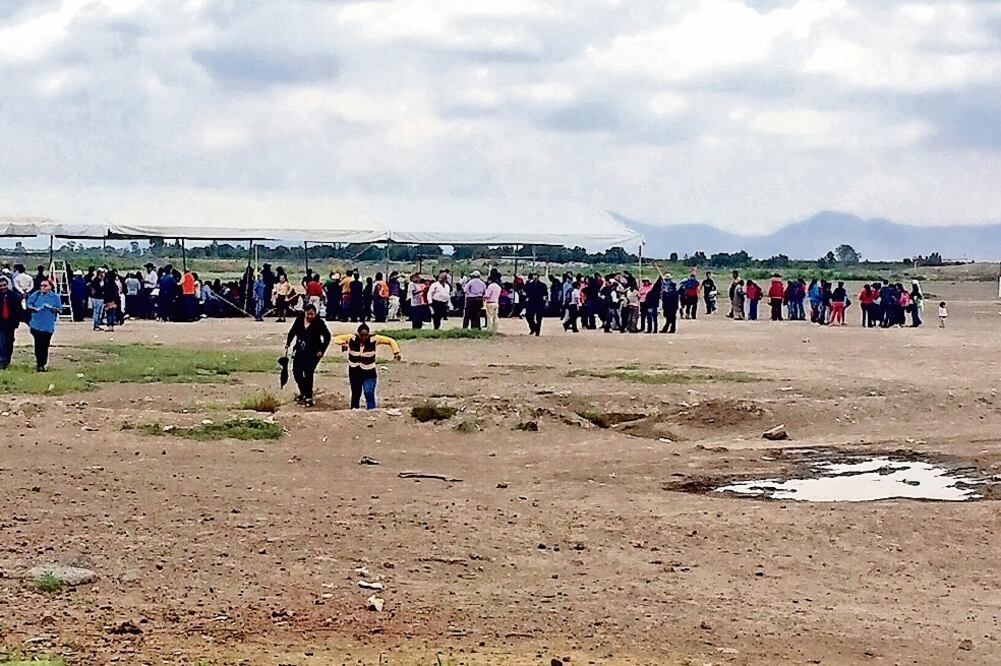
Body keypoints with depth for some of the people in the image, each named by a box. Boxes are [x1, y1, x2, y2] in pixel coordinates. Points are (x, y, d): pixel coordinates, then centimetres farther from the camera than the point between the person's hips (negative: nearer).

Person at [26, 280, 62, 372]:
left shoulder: (55, 297, 3)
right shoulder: (36, 295, 5)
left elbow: (60, 310, 3)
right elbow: (29, 305, 8)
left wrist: (52, 308, -16)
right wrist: (35, 309, -12)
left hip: (48, 326, -1)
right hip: (36, 325, 1)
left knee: (45, 345, 1)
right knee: (38, 344, -1)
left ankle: (43, 364, 12)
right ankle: (38, 362, 12)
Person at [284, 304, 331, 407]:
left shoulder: (319, 323, -11)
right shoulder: (299, 319, 0)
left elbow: (327, 336, -6)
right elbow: (292, 332, 12)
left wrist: (322, 350, -9)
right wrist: (287, 344, 5)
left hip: (313, 353, -5)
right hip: (300, 351, 5)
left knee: (308, 374, -8)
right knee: (296, 371, 6)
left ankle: (308, 397, 3)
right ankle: (303, 392, 28)